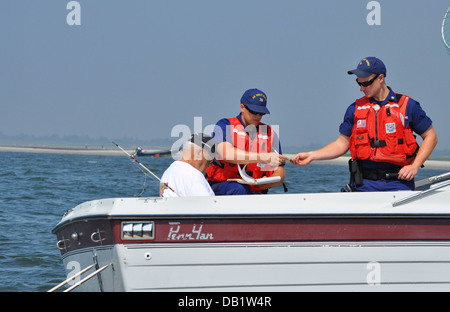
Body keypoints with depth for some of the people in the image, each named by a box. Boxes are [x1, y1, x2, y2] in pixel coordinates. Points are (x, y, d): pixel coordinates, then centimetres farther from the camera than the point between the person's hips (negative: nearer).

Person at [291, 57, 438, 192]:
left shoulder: (406, 106, 4)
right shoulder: (355, 109, 13)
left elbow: (431, 136, 9)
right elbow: (342, 143, 16)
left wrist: (414, 166, -2)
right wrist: (312, 156, 4)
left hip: (397, 183, -2)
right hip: (364, 184, 2)